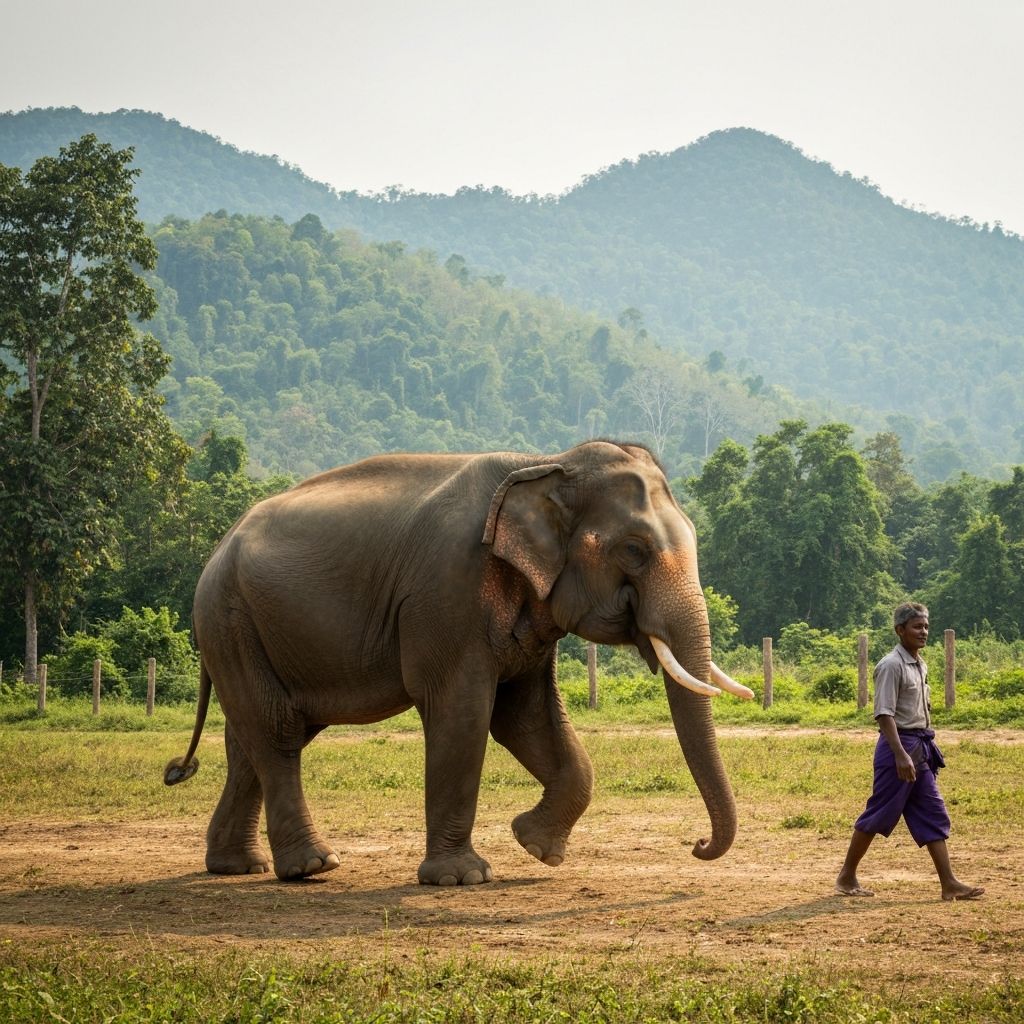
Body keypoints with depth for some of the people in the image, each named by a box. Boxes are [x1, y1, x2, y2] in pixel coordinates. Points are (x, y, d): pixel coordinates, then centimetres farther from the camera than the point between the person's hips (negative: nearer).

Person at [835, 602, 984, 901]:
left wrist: (925, 748, 15)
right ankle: (847, 877, 12)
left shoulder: (920, 666, 14)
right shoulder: (892, 665, -14)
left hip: (920, 750, 9)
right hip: (899, 745, -9)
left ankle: (949, 883, 3)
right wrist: (901, 755, -26)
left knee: (933, 816, 4)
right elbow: (884, 714, -20)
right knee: (880, 814, -1)